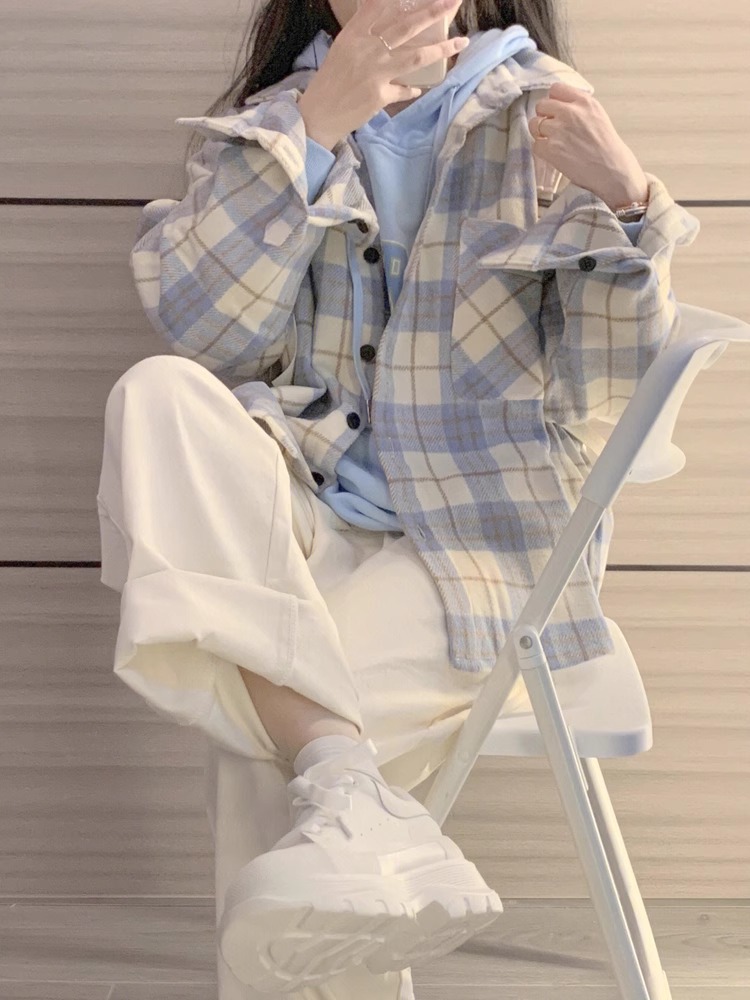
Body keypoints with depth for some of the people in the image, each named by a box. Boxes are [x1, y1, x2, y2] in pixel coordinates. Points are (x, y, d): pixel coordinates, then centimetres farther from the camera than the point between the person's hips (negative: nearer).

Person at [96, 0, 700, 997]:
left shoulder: (543, 116, 3)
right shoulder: (270, 119, 10)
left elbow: (611, 389, -3)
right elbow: (201, 333, -7)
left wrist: (626, 203, -21)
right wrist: (314, 127, -14)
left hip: (486, 540, -4)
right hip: (308, 522, 4)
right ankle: (346, 788, -36)